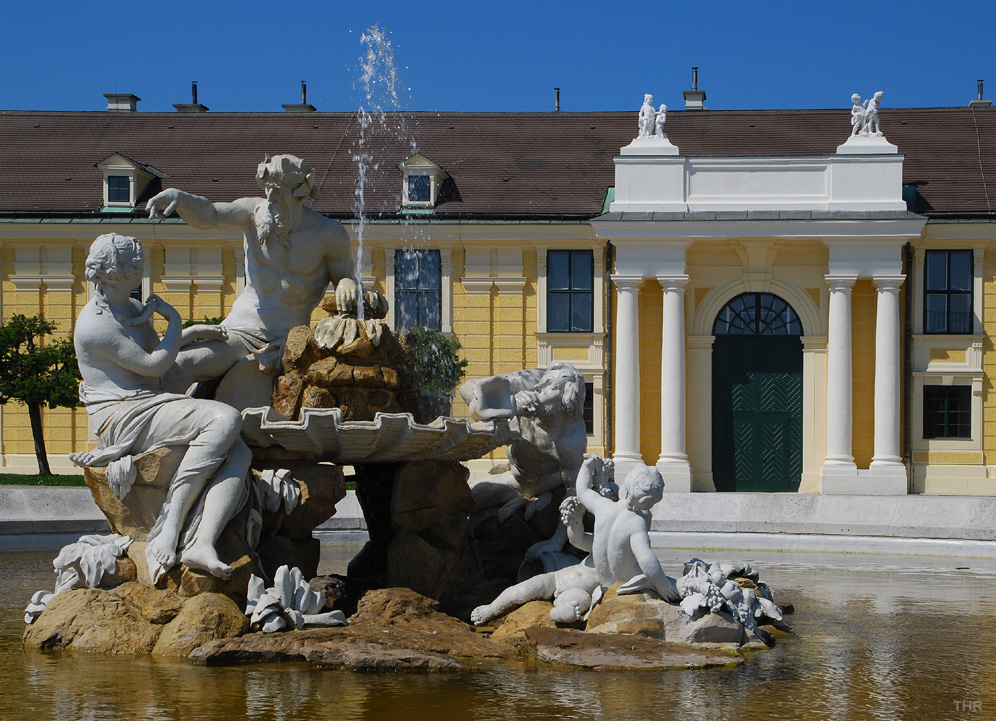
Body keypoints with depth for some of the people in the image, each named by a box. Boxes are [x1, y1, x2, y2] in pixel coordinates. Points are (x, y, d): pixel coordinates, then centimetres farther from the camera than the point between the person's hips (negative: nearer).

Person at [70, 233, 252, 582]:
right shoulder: (95, 323, -8)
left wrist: (194, 333, 31)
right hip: (121, 418, -9)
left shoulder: (135, 309, 22)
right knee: (225, 418, -29)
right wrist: (175, 321, 5)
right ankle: (171, 526, -33)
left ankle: (201, 543, -37)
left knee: (239, 453, -17)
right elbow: (153, 365, -9)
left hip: (150, 408, 9)